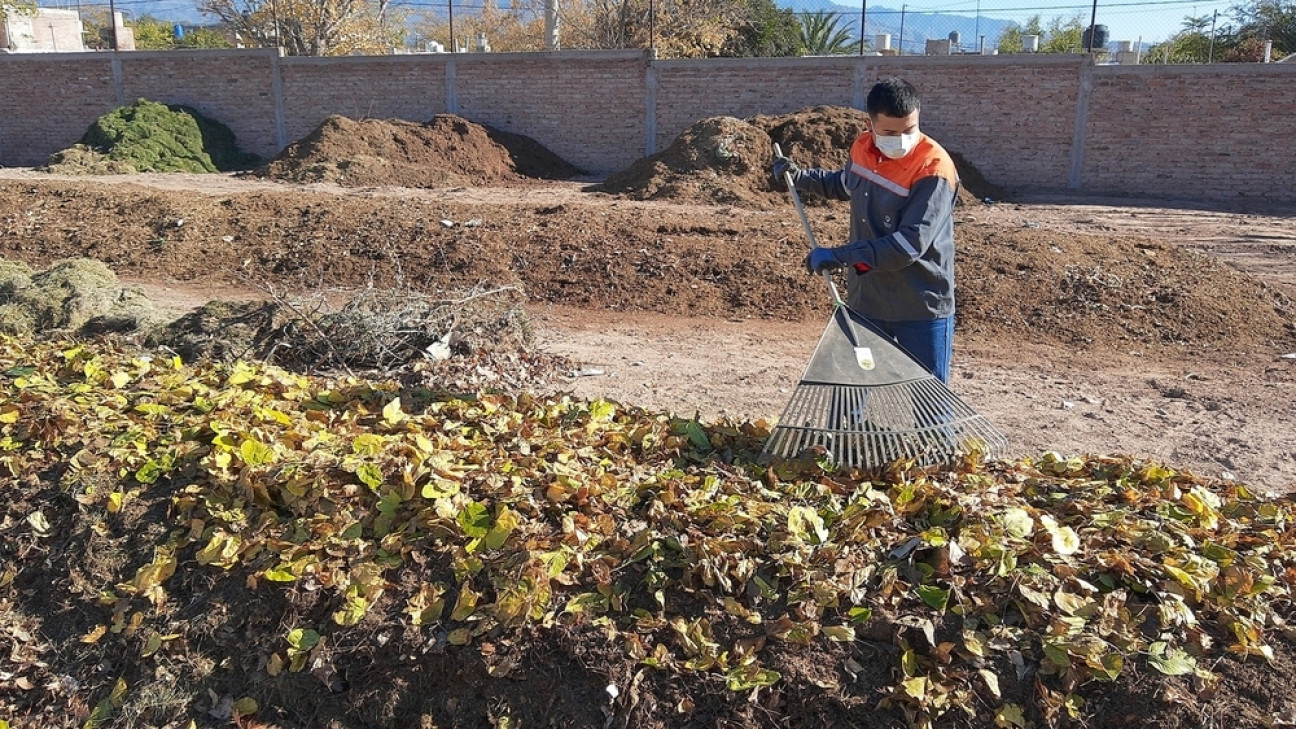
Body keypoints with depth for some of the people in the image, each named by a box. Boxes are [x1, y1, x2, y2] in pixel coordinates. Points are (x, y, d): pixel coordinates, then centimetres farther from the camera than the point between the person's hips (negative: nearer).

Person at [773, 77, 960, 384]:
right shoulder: (862, 148, 1)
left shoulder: (934, 169, -21)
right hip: (865, 302, 6)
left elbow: (910, 245, -28)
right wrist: (798, 176, 18)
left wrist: (839, 257, -28)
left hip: (921, 311, -6)